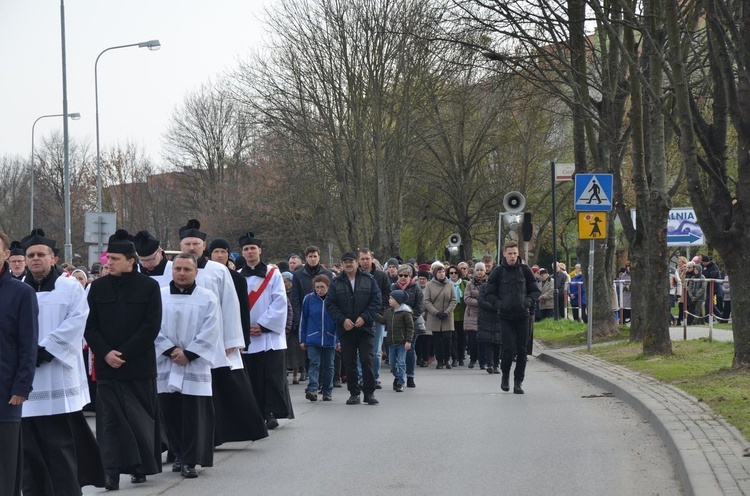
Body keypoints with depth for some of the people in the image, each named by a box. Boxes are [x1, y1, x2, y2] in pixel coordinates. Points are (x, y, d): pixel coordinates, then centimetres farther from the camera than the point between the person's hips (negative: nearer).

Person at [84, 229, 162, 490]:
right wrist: (105, 353, -10)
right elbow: (90, 326, 5)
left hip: (140, 364, -1)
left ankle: (140, 467, 18)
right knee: (110, 417, -5)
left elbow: (152, 326, -6)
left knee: (141, 416, 5)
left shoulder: (149, 287, -1)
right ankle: (112, 469, -8)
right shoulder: (98, 287, 6)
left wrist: (124, 353, -12)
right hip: (106, 365, 1)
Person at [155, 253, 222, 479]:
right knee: (170, 414, 6)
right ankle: (179, 454, 22)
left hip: (195, 366, -2)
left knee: (193, 416, -5)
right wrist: (171, 350, -11)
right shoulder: (159, 296, 5)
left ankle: (190, 460, -1)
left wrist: (188, 354, -12)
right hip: (166, 366, 2)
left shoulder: (207, 298, 1)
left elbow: (209, 332, -4)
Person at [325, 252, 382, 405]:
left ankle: (369, 392, 1)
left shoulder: (369, 280, 3)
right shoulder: (336, 282, 5)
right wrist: (342, 320, -10)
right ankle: (354, 393, 11)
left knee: (366, 361, -5)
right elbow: (330, 304, 2)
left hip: (365, 328, -1)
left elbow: (377, 301, -1)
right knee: (349, 363, 4)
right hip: (346, 329, 1)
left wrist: (364, 318, -12)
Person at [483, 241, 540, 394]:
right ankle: (505, 375, 15)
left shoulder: (525, 270, 4)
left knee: (522, 350, 2)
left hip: (522, 316, 2)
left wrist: (528, 301, -9)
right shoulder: (498, 272, 1)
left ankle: (518, 382, 12)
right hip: (505, 317, -2)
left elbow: (536, 290, 11)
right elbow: (490, 294, 6)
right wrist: (499, 304, -12)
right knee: (509, 349, -10)